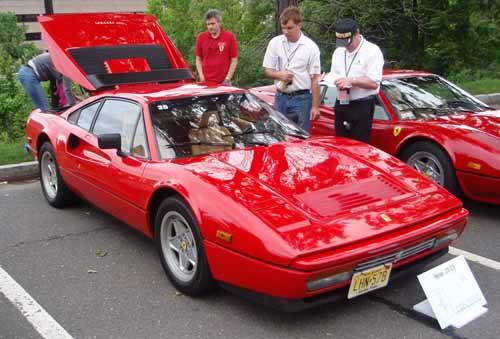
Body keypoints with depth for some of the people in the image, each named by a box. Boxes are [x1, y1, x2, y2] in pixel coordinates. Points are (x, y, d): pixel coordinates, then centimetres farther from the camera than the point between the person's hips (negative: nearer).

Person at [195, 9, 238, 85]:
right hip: (206, 82, 2)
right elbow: (198, 59, 10)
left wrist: (227, 79, -6)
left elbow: (234, 60, 0)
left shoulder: (229, 36, -1)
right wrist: (201, 76, -2)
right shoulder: (201, 37, 4)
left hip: (223, 82, -1)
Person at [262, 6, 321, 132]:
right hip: (280, 97, 3)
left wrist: (315, 106, -7)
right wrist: (279, 75, -15)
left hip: (302, 99, -3)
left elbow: (315, 79, -4)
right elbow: (268, 70, 8)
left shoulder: (310, 46, -6)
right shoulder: (275, 43, 2)